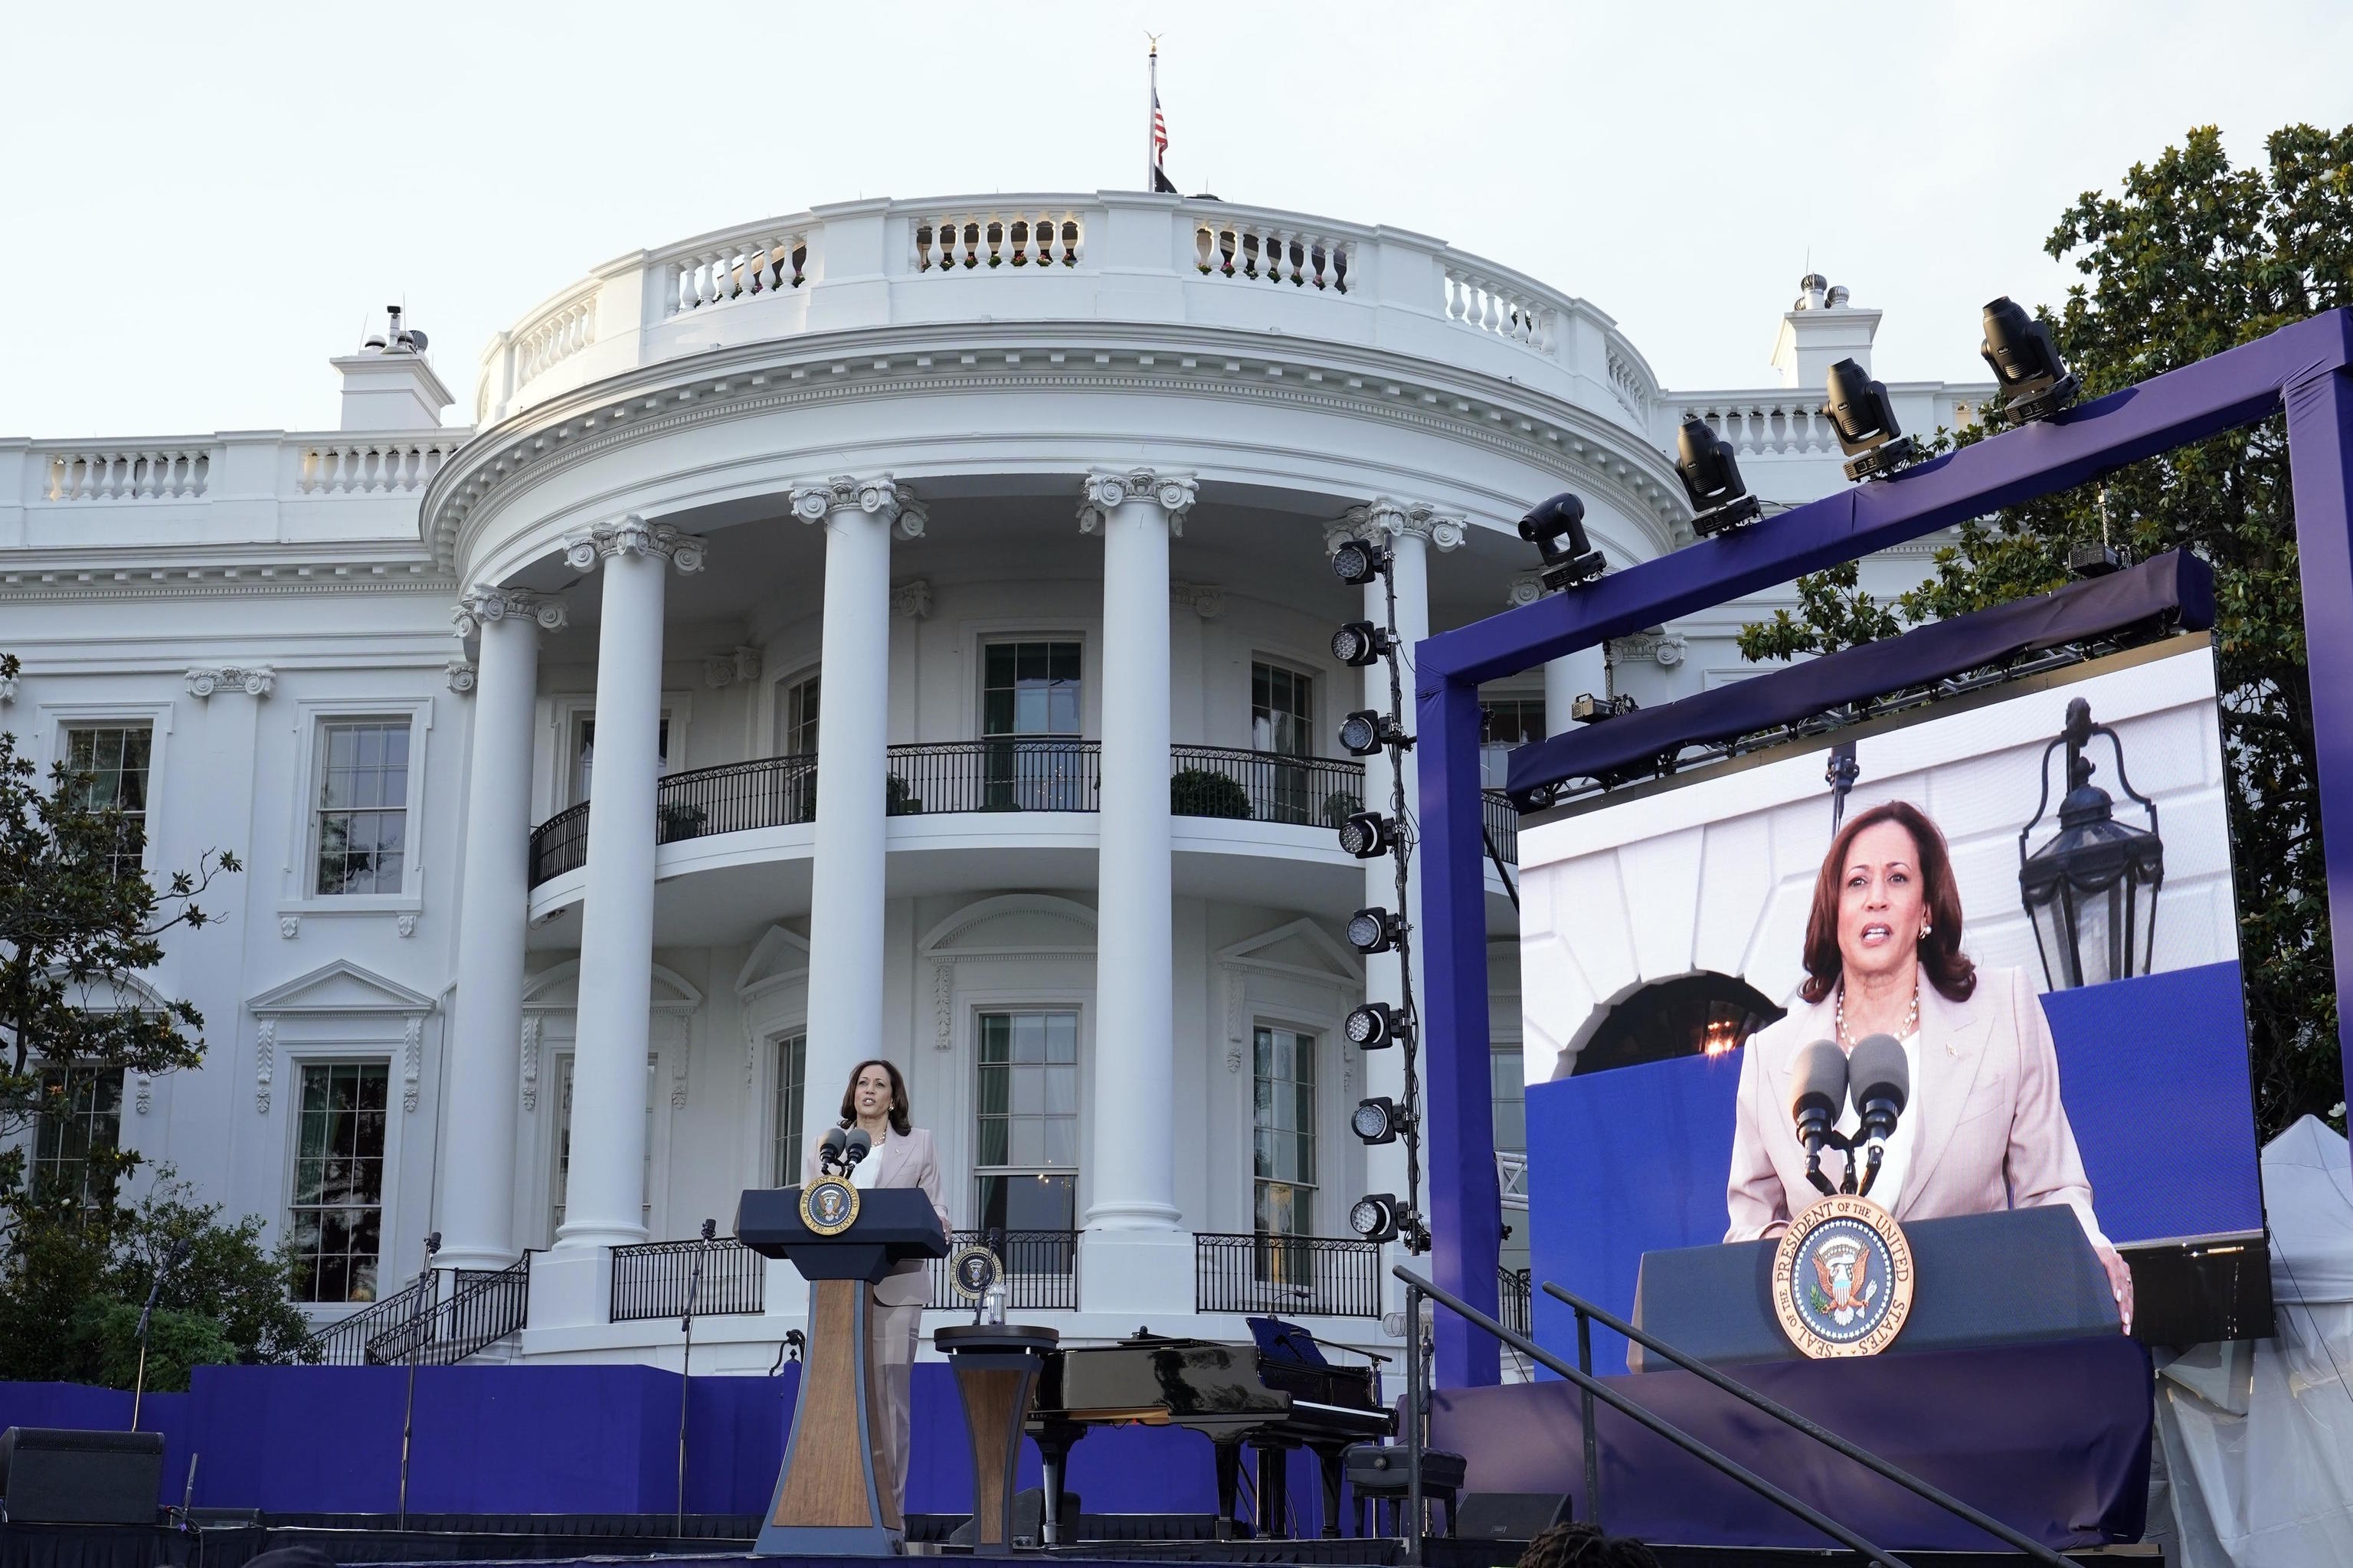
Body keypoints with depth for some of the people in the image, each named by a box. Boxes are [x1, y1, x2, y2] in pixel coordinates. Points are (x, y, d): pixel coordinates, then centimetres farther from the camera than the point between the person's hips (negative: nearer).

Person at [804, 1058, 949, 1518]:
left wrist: (934, 1227, -11)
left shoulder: (919, 1143, 14)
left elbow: (935, 1209, 11)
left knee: (889, 1391, -7)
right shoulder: (824, 1147, 18)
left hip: (895, 1284, -1)